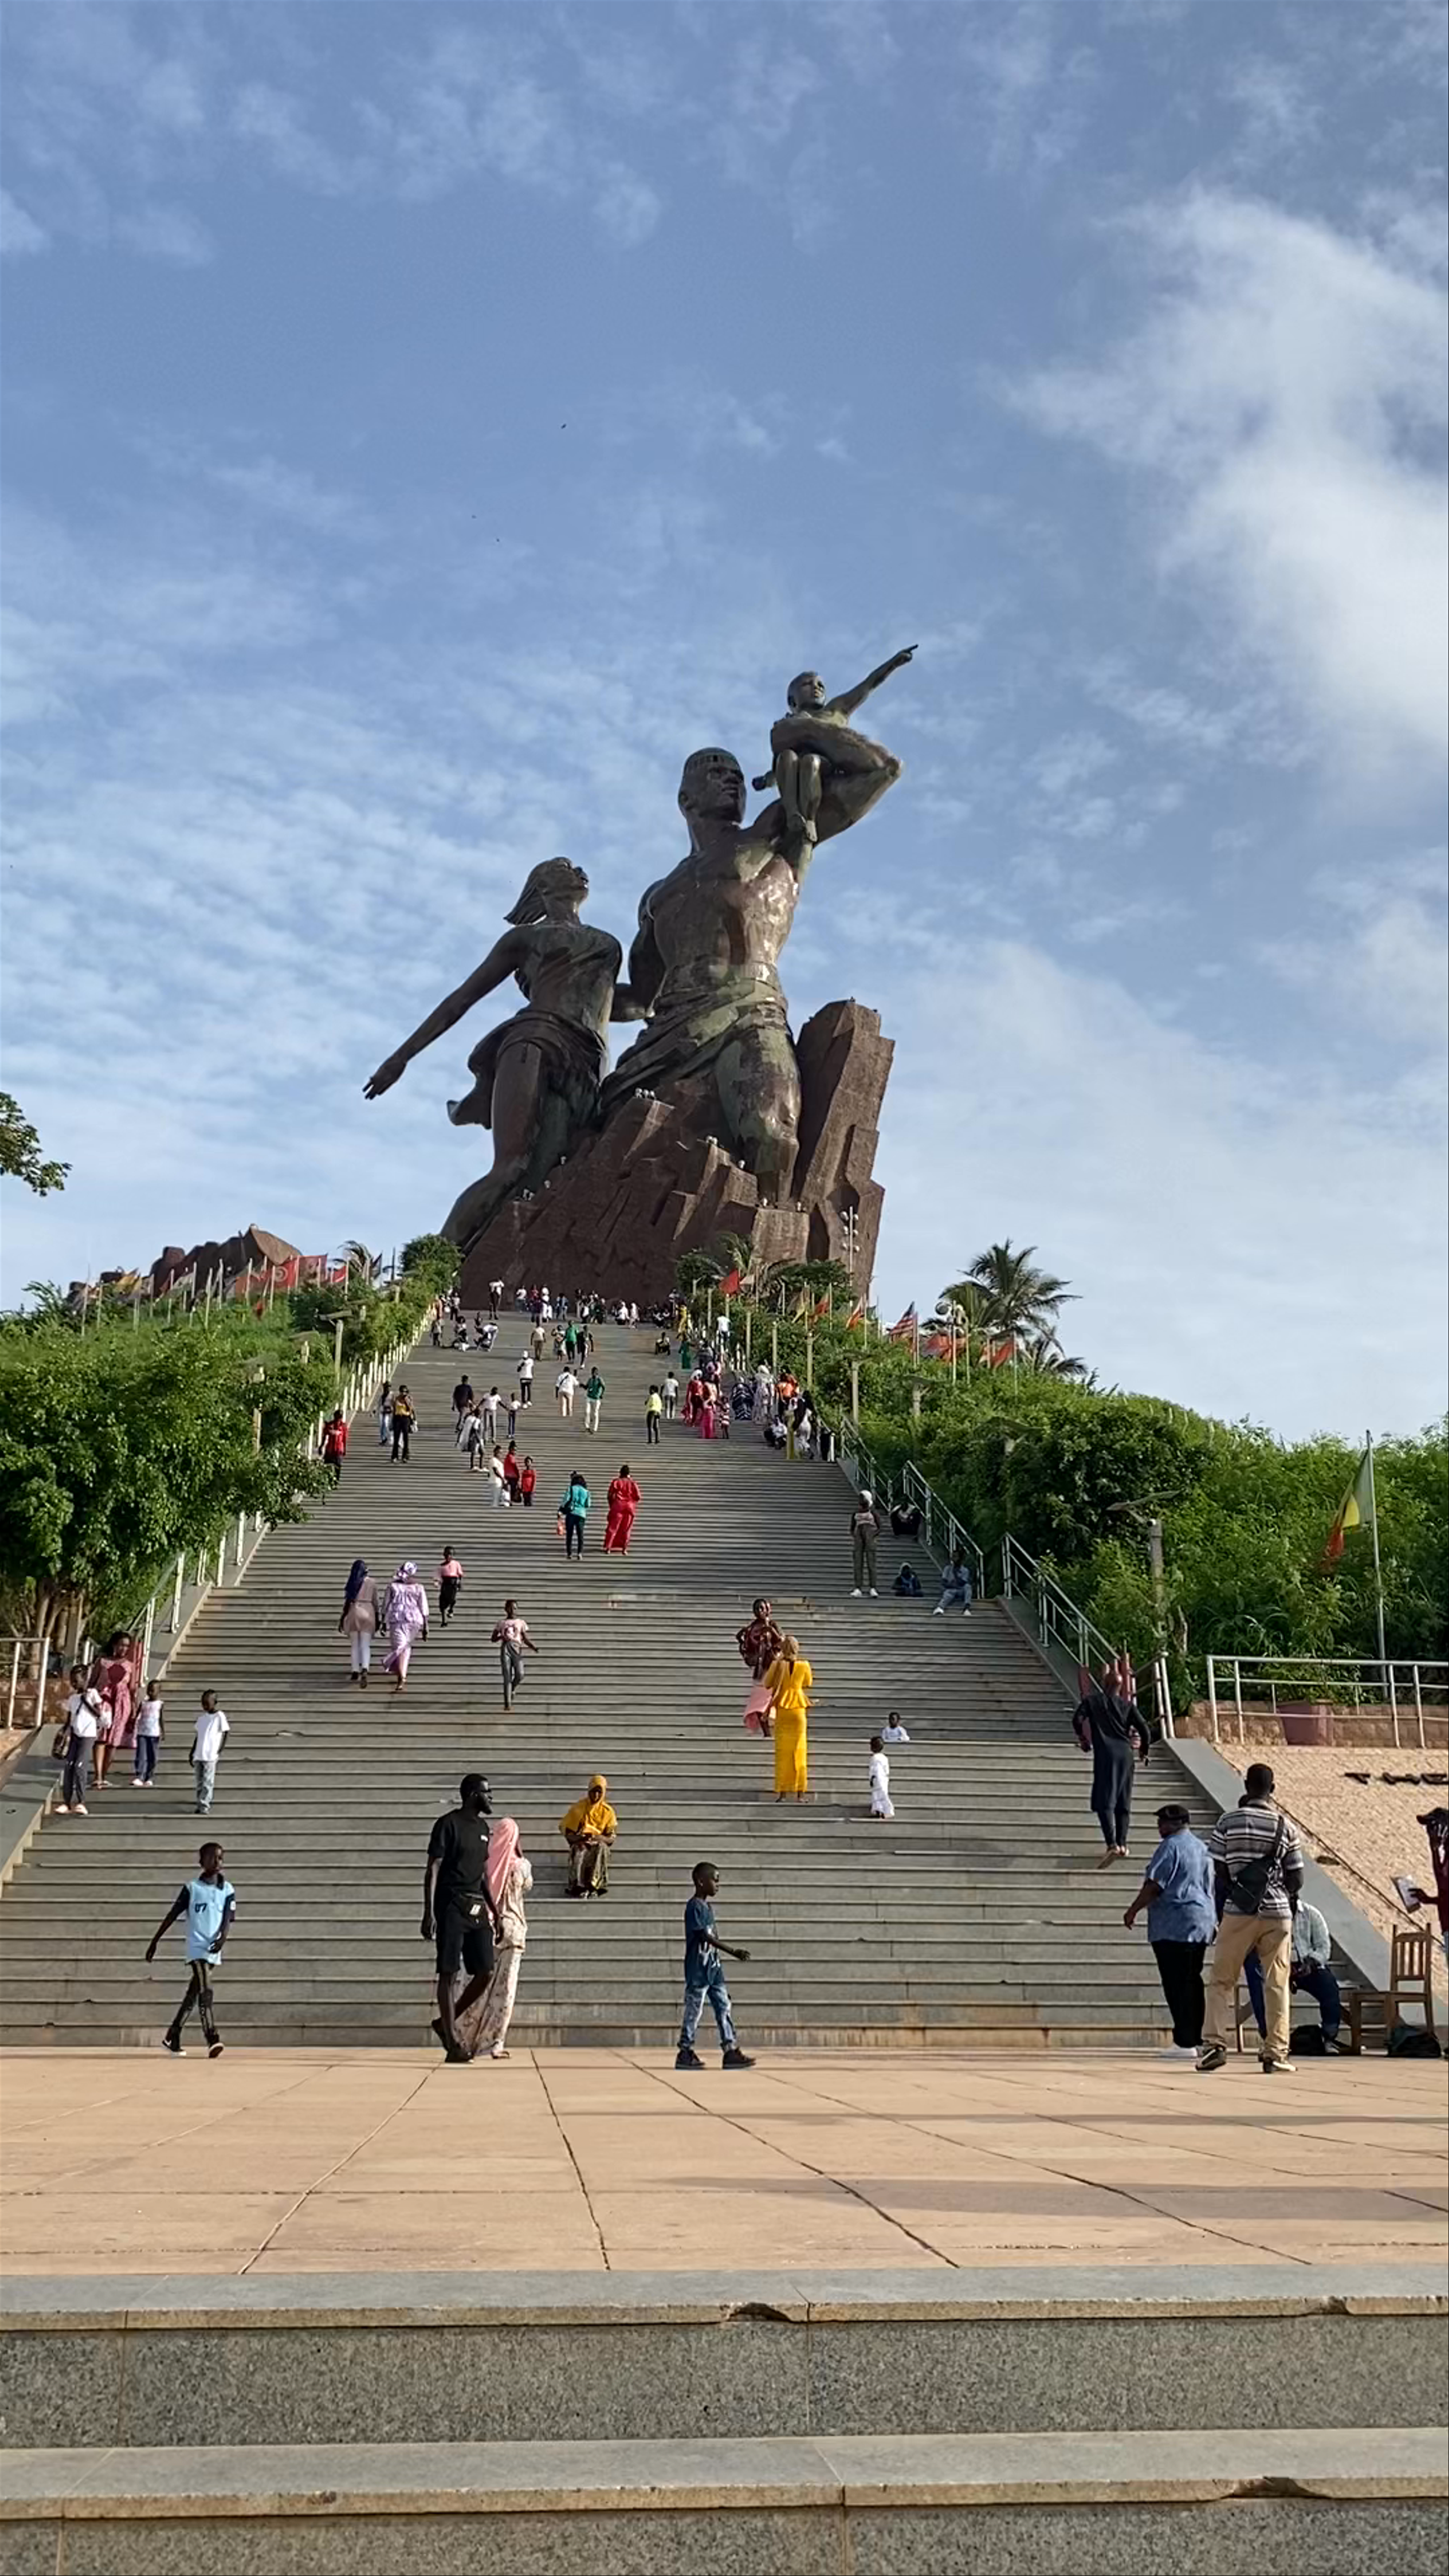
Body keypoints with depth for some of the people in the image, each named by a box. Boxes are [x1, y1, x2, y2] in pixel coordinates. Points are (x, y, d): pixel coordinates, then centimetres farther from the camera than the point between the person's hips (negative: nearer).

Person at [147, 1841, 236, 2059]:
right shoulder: (192, 1888, 0)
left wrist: (223, 1938, -21)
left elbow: (228, 1919, -1)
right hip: (197, 1946, -4)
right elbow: (172, 1915, 4)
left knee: (193, 1995, 10)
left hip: (214, 1948, 4)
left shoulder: (228, 1890, 8)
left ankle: (173, 2038, 21)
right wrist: (155, 1941, 5)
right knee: (205, 1990, -18)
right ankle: (212, 2039, -26)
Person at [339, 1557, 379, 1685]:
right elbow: (375, 1602, 5)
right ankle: (365, 1670, -22)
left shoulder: (352, 1583, -2)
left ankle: (356, 1672, 16)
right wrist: (377, 1620, 15)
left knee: (354, 1645, 14)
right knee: (366, 1646, -1)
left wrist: (342, 1619, 4)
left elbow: (347, 1602, -3)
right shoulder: (372, 1583, 2)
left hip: (354, 1612, 0)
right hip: (368, 1613, 0)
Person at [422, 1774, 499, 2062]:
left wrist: (494, 1911, 21)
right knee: (449, 1974, -5)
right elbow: (433, 1869, -11)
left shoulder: (482, 1828, 16)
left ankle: (446, 2023, 19)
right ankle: (453, 2043, -2)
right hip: (452, 1906, -7)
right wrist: (429, 1913, -18)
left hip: (477, 1908, 8)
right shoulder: (448, 1824, -7)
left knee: (485, 1973, 1)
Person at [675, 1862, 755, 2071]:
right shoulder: (695, 1907, -15)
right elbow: (706, 1937, -23)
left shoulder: (708, 1907, 14)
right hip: (698, 1969, -9)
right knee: (694, 2010, -2)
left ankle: (731, 2050, 6)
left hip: (713, 1968, 9)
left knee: (724, 2007, 6)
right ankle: (685, 2054, 6)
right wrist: (733, 1952, -27)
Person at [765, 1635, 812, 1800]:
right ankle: (800, 1792, 5)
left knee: (782, 1751, 6)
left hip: (782, 1708, -1)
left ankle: (783, 1792, 4)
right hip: (798, 1709, 1)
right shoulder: (804, 1666, -5)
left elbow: (767, 1684, 2)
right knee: (799, 1751, 7)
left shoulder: (778, 1665, -10)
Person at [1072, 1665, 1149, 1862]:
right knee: (1124, 1803, 11)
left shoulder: (1092, 1700, 6)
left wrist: (1083, 1740, 13)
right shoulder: (1128, 1705, 11)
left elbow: (1077, 1720, -4)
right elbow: (1143, 1730, 5)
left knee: (1104, 1802, -8)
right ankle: (1122, 1844, 8)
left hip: (1105, 1755, -4)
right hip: (1126, 1755, 4)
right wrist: (1143, 1752, 20)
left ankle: (1112, 1845, -22)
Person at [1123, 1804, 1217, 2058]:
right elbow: (1210, 1888, 22)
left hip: (1175, 1925, -9)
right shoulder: (1203, 1848, 18)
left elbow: (1154, 1885, -15)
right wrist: (1214, 1922, 28)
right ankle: (1197, 2039, 13)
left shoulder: (1171, 1847, -10)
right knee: (1193, 1982, 12)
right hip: (1202, 1923, 9)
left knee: (1177, 1985, -7)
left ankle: (1185, 2042, -8)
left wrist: (1133, 1910, -6)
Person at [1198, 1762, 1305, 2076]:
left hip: (1238, 1911, -1)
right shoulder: (1284, 1826, 1)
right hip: (1277, 1913, 1)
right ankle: (1276, 2055, 5)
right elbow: (1297, 1879, 3)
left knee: (1221, 1981, 7)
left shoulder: (1228, 1821, -2)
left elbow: (1219, 1873, 0)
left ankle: (1214, 2044, -4)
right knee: (1276, 1985, 7)